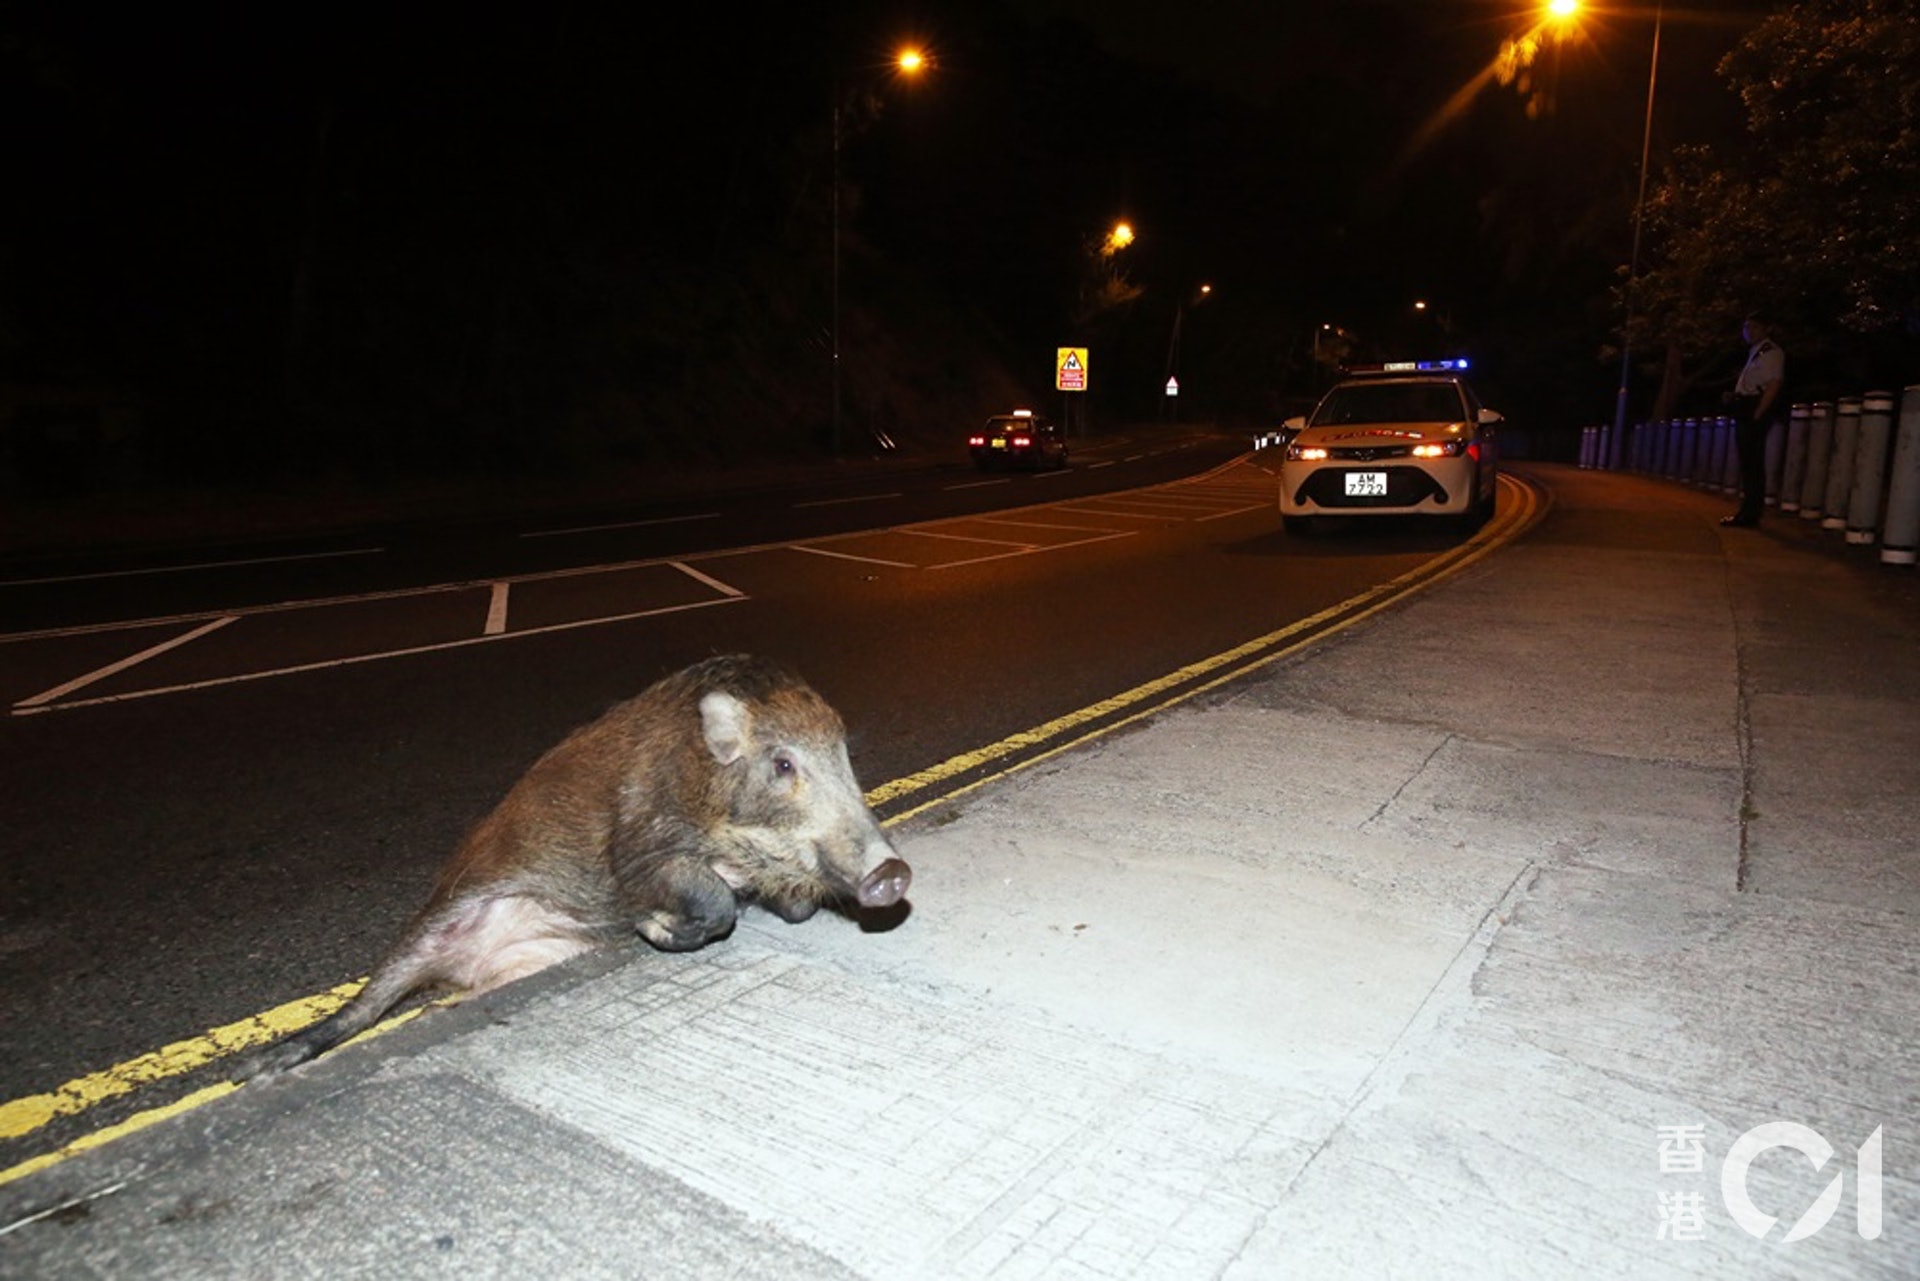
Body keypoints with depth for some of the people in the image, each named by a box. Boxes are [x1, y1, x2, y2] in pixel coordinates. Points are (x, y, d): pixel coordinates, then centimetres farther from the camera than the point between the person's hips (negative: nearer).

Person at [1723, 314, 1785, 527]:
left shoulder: (1771, 352, -8)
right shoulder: (1755, 352, 21)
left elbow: (1774, 384, -17)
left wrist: (1757, 414, -21)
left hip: (1756, 414, -10)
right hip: (1746, 413, 10)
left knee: (1753, 463, -10)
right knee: (1748, 463, 12)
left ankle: (1750, 514, -9)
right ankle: (1748, 511, 18)